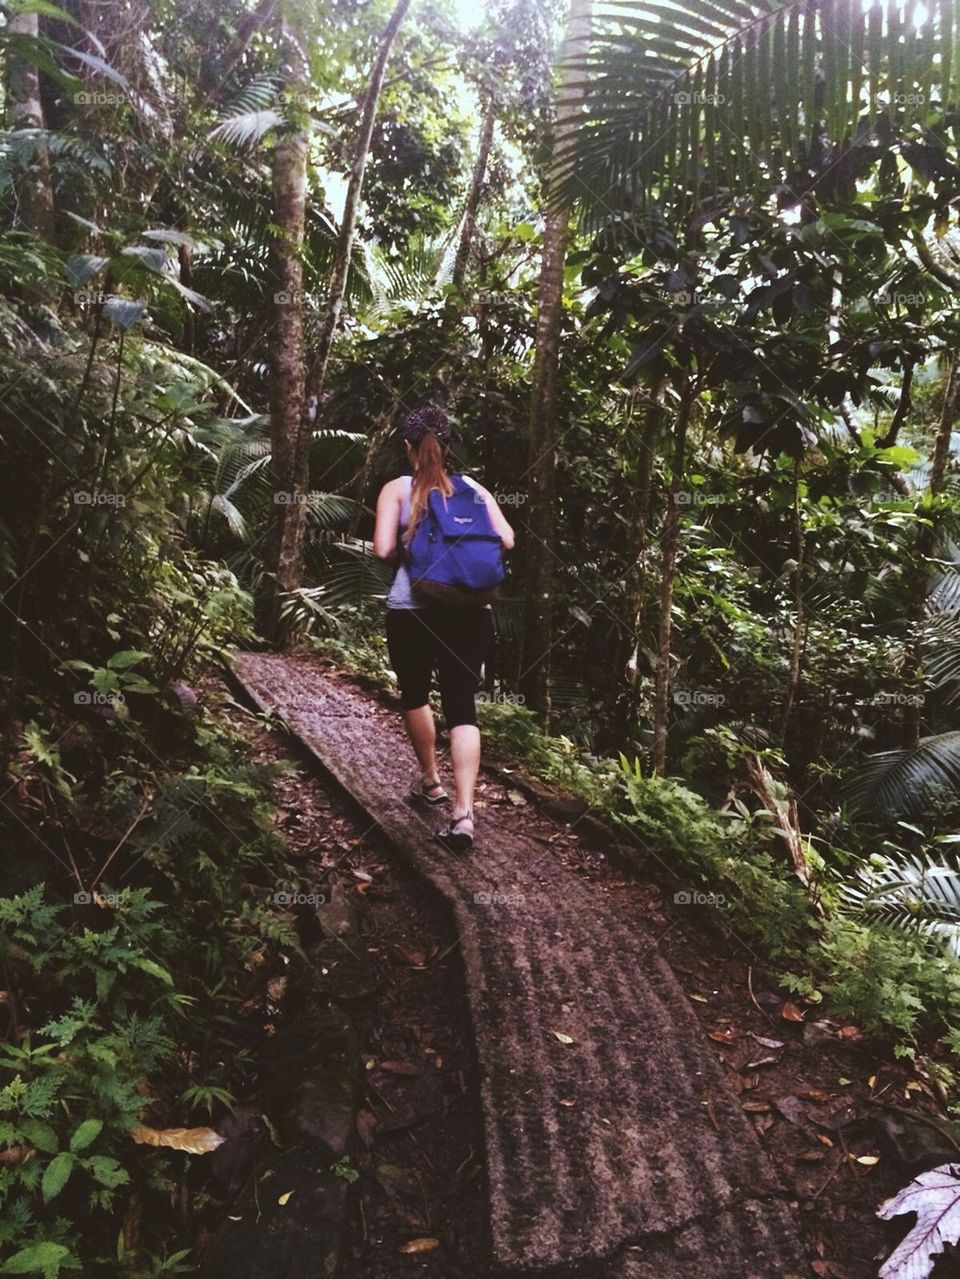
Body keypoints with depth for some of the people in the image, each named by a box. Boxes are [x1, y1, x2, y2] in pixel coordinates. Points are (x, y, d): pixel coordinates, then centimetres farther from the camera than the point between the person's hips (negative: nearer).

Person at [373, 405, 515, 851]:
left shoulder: (397, 489, 1)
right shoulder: (473, 488, 8)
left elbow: (383, 550, -10)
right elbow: (505, 540, -1)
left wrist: (406, 546, 11)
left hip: (412, 609, -1)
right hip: (469, 610, 2)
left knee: (414, 694, 21)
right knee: (462, 705, 0)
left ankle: (430, 781, 35)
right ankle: (463, 811, -13)